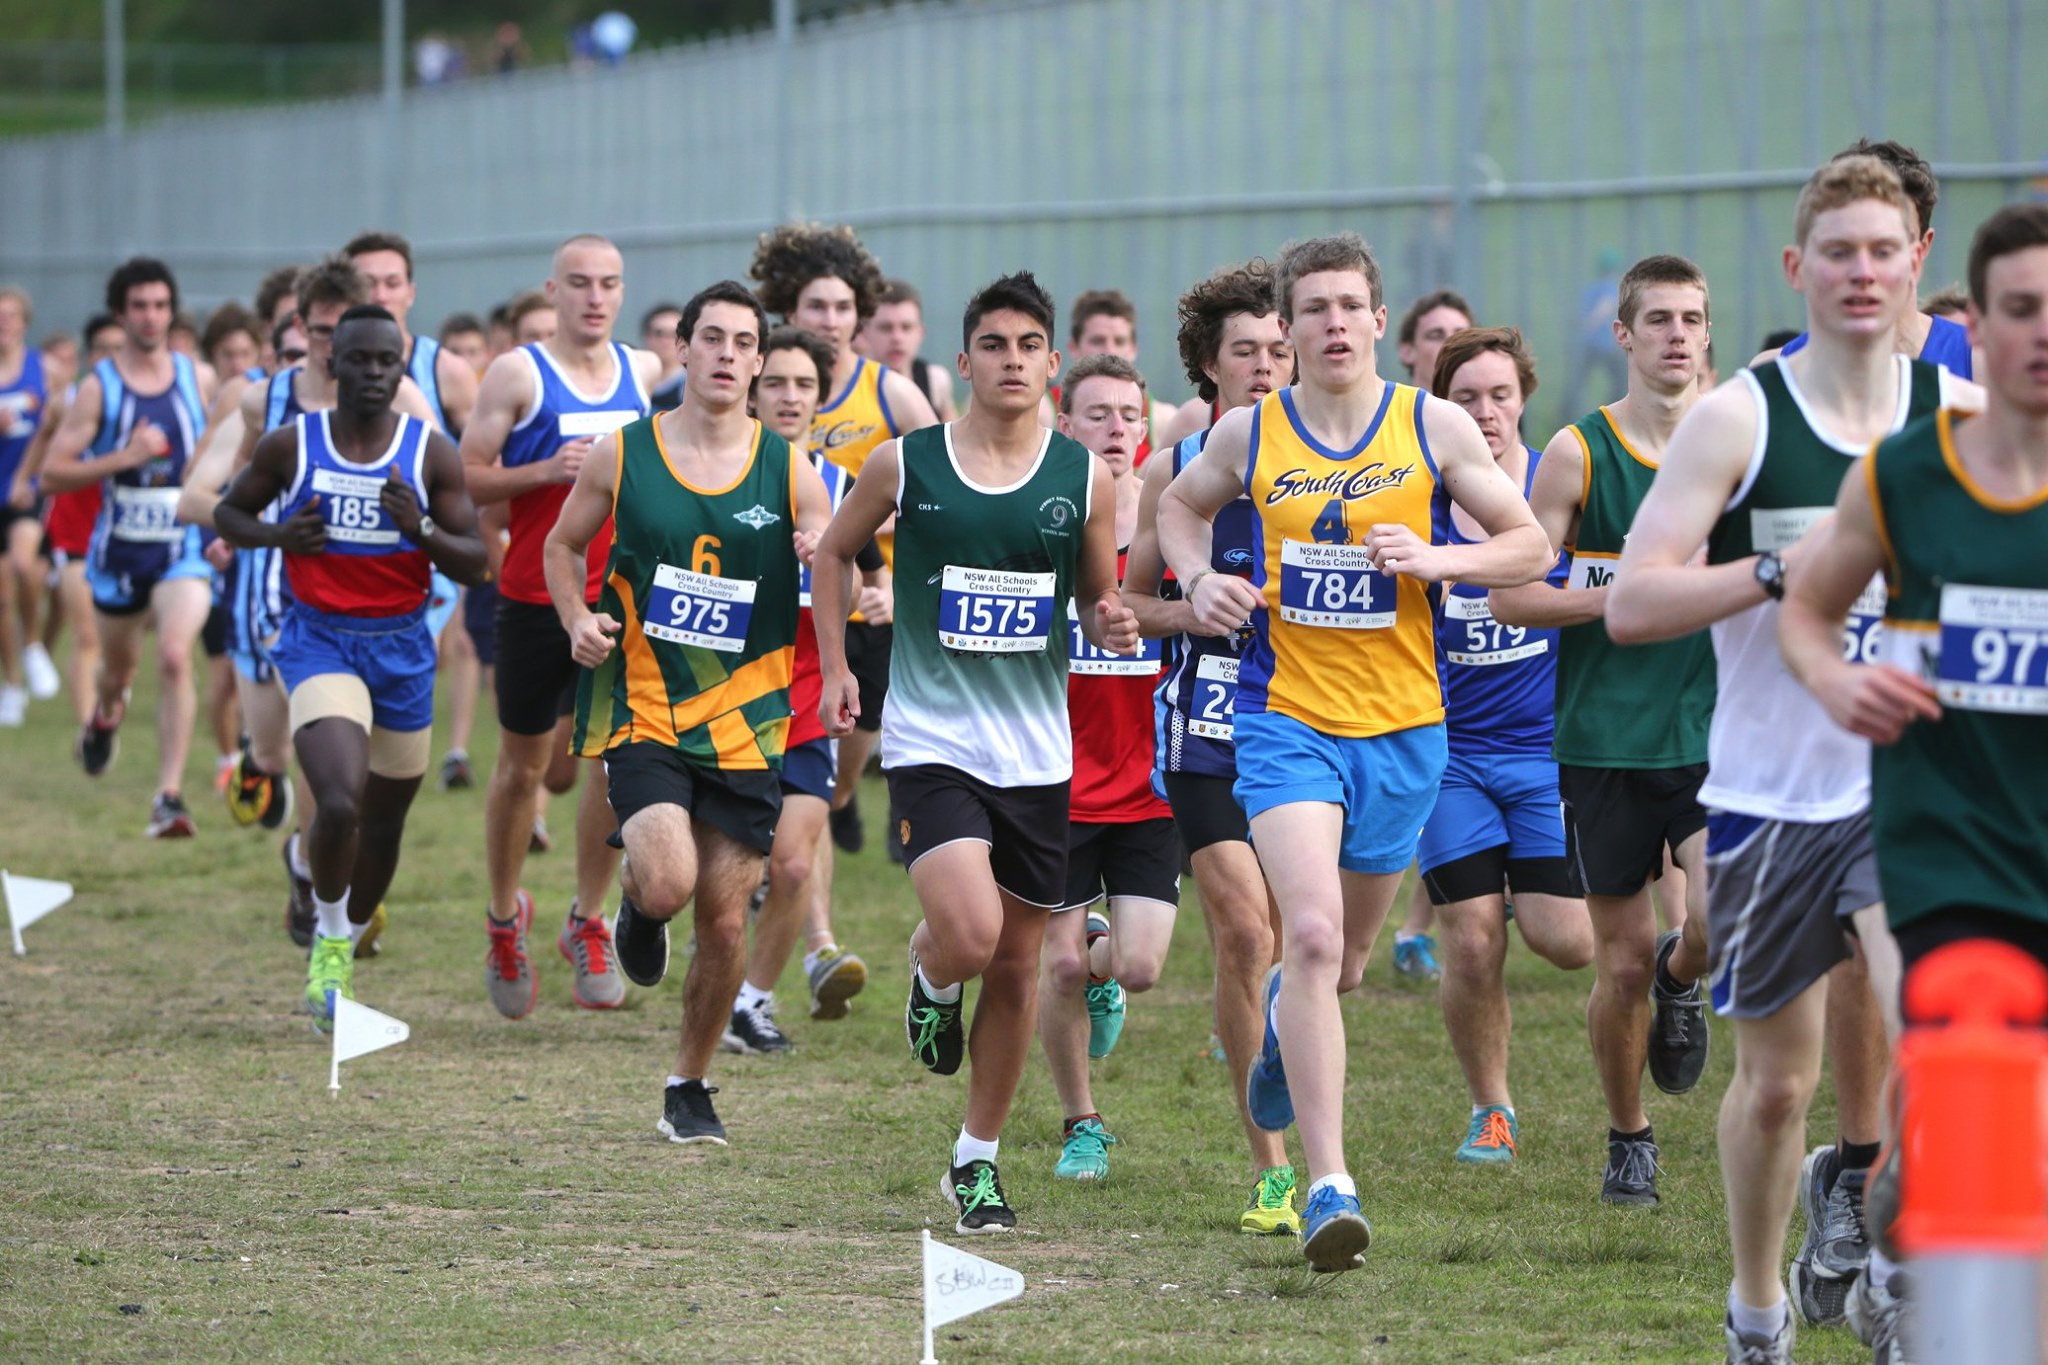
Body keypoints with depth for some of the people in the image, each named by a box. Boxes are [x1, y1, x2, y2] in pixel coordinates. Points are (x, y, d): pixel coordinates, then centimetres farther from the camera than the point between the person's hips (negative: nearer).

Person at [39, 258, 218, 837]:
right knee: (120, 666, 19)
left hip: (184, 546, -1)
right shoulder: (98, 387, -6)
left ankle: (170, 797, -21)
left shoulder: (197, 378, 1)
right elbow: (53, 473, -9)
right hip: (120, 547, 1)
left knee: (175, 656, -22)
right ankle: (105, 716, 58)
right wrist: (124, 457, -21)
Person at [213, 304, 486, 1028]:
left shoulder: (433, 453, -1)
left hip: (402, 647, 3)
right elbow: (229, 511, 11)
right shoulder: (291, 445, -3)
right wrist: (277, 535, -10)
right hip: (319, 639, -3)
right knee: (340, 802, -23)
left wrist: (421, 530, -19)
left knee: (384, 820, 13)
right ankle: (328, 941, 1)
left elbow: (474, 563, 0)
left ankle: (344, 950, 37)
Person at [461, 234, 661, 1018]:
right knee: (523, 766, 8)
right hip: (535, 598, -3)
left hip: (622, 600, 3)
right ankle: (505, 917, 27)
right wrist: (547, 471, -20)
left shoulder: (645, 374, 8)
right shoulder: (519, 374, -4)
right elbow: (467, 480, -7)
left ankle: (588, 924, 8)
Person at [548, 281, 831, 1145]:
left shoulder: (790, 473, 0)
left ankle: (690, 1086, 23)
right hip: (641, 712, -2)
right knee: (668, 883, -23)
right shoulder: (622, 456, -1)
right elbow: (564, 545, 15)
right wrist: (577, 618, -4)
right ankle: (636, 901, 16)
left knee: (725, 921, 3)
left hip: (745, 724, 2)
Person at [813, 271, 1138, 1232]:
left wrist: (1114, 626, -10)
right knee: (970, 933, -22)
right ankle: (930, 973, 16)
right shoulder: (905, 464, -3)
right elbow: (834, 552, 13)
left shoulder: (1085, 478, 2)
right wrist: (835, 667, 4)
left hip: (1038, 749, 3)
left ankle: (978, 1159, 23)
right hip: (931, 742, -3)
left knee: (1016, 965, 7)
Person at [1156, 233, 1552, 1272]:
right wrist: (1198, 580, 0)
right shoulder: (1249, 434, 0)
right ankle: (1328, 1185, -21)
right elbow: (1178, 506, 20)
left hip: (1401, 726, 2)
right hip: (1286, 717, -2)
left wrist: (1434, 559, -15)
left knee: (1345, 956, 17)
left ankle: (1285, 1005, 56)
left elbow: (1529, 546, 3)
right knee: (1313, 933, -20)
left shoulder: (1435, 428, -1)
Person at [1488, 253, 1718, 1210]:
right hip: (1605, 738, -1)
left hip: (1715, 729, 1)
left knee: (1724, 921, -19)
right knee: (1623, 965, 3)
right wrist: (1629, 594, -15)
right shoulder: (1578, 453, -2)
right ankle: (1628, 1139, 27)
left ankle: (1681, 976, 18)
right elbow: (1508, 598, -4)